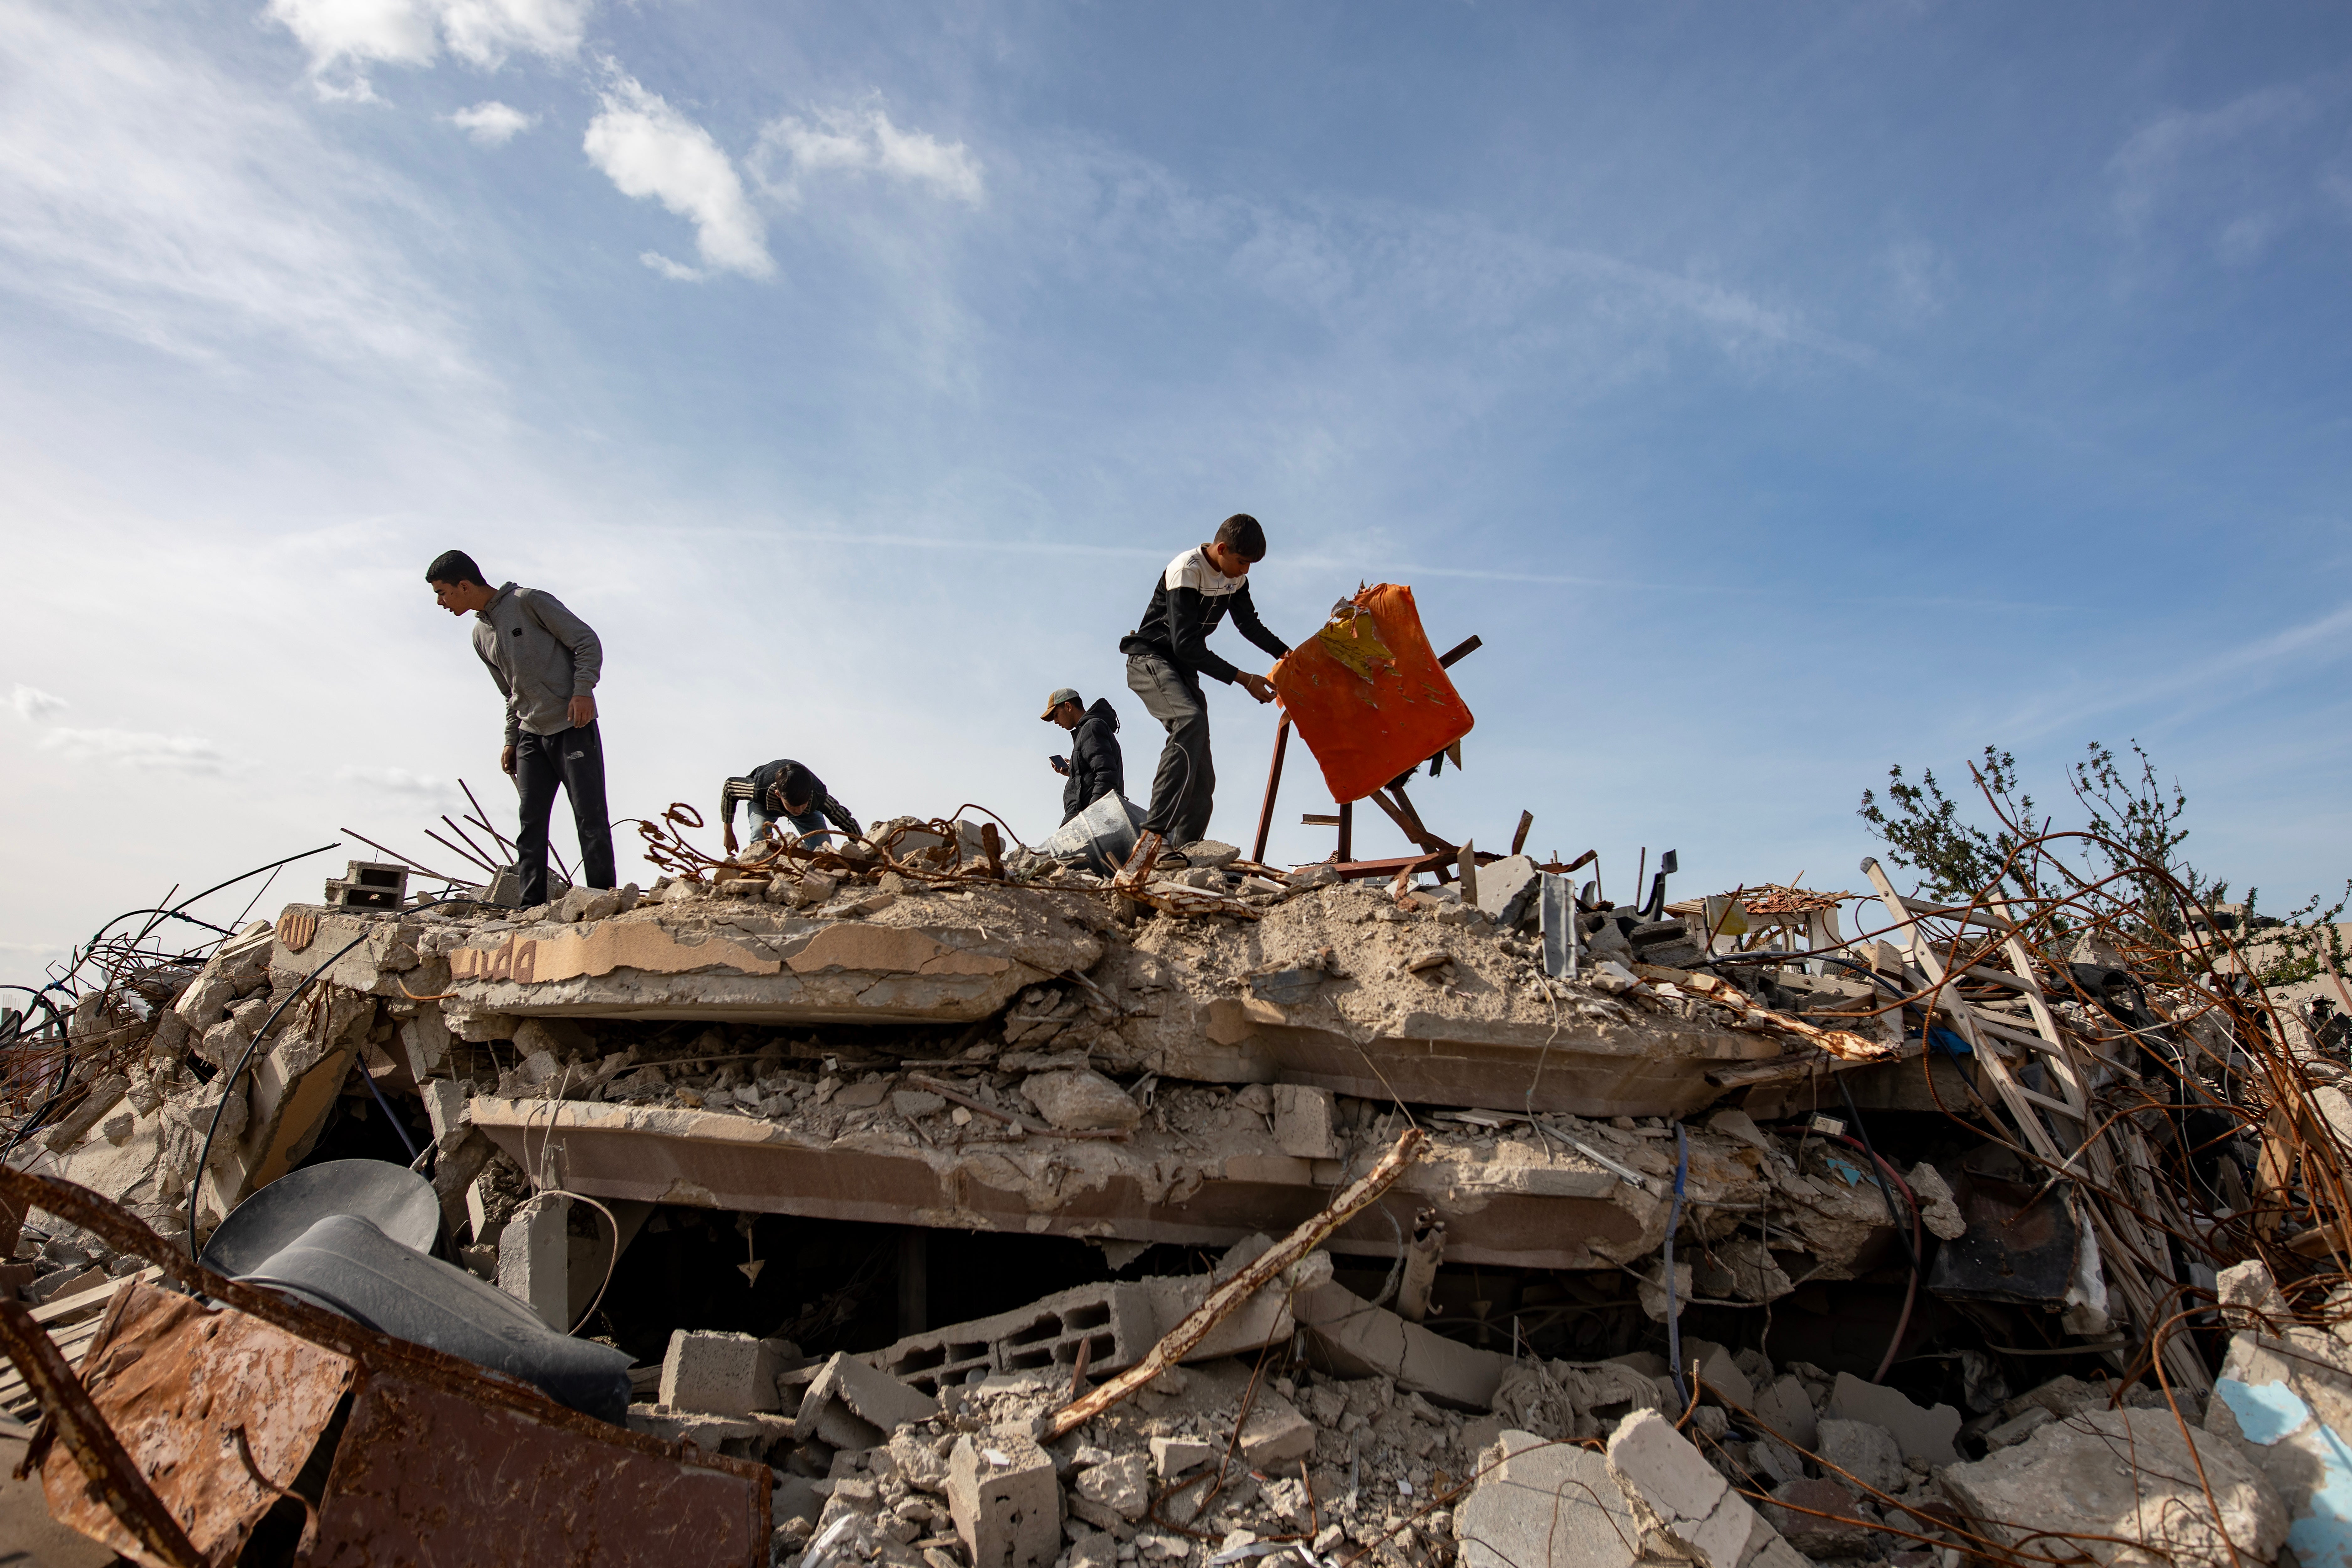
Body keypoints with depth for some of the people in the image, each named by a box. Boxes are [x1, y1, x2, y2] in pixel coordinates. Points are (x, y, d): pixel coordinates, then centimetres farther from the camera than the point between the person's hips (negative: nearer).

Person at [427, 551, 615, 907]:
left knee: (590, 817, -8)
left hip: (573, 727, -7)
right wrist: (511, 740, 15)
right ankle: (531, 906, 4)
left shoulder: (529, 601, -5)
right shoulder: (481, 635, 17)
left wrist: (583, 691, -18)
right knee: (531, 823, 2)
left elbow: (587, 642, -7)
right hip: (531, 734, 7)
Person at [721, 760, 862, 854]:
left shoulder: (818, 796, -42)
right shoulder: (761, 791, -44)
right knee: (760, 834, -34)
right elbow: (729, 787, -22)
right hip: (764, 804, -1)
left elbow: (849, 823, -29)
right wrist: (728, 832, -14)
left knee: (823, 845, -23)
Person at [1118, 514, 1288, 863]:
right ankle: (1155, 837, -43)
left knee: (1202, 775, -1)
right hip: (1151, 659, -8)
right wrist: (1242, 679, -28)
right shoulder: (1187, 570, -19)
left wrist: (1286, 653, 1)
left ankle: (1184, 852, 4)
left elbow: (1250, 624, 19)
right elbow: (1185, 643, -26)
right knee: (1191, 719, -36)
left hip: (1184, 669, 8)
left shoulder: (1237, 577, 5)